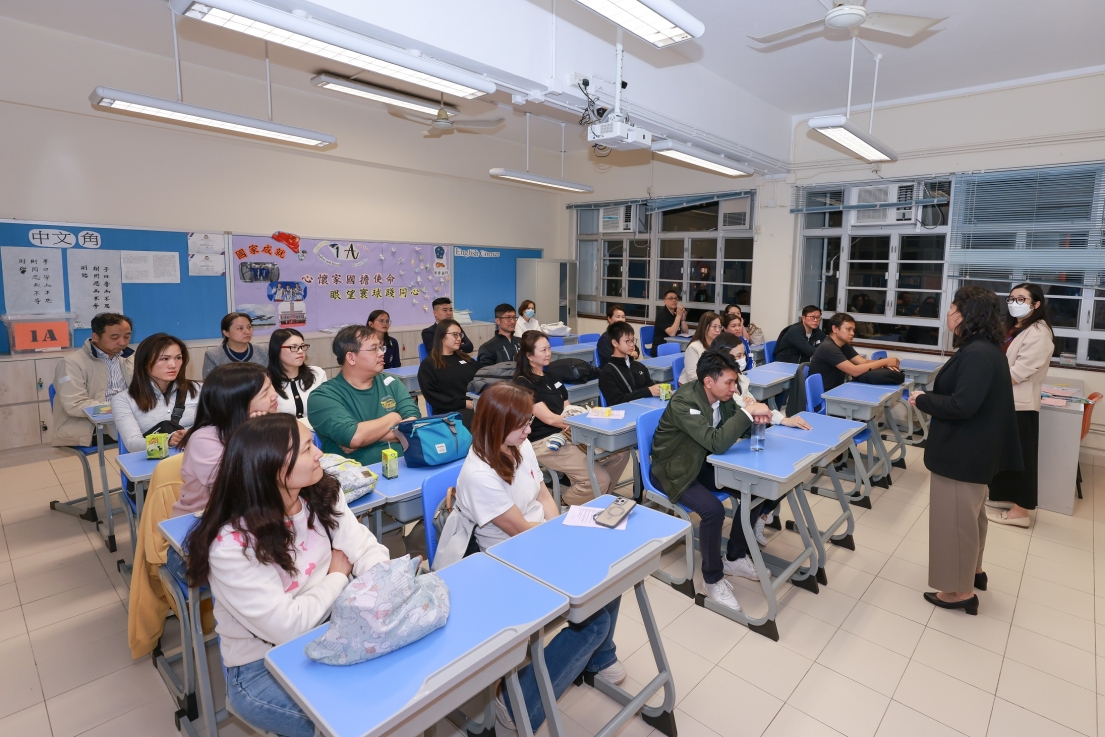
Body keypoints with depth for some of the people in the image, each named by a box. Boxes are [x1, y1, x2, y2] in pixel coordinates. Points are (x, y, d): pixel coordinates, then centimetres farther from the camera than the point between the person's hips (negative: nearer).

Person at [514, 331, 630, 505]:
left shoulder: (552, 376, 17)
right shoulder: (523, 383, -8)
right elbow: (549, 418, -13)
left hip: (568, 434, 8)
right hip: (544, 442, -8)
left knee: (620, 454, -5)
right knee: (600, 479, -19)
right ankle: (563, 505, 7)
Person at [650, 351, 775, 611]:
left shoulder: (722, 395, -7)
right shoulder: (684, 402, -30)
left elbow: (739, 430, 5)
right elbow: (716, 443, -37)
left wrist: (757, 417, -17)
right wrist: (748, 412, -35)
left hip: (703, 463, 8)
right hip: (673, 471, -7)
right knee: (713, 510, -28)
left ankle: (736, 557, 14)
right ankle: (713, 578, -3)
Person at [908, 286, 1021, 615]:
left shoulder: (977, 354, -25)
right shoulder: (985, 349, 9)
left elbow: (962, 405, -29)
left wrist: (922, 400, -15)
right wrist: (931, 398, 5)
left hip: (963, 451, -11)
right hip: (972, 447, 11)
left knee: (955, 516, 2)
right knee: (969, 512, 24)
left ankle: (961, 591, 16)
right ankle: (973, 570, 41)